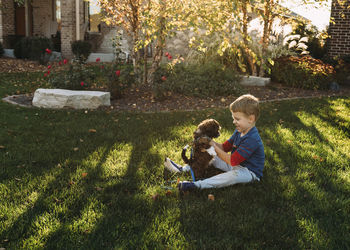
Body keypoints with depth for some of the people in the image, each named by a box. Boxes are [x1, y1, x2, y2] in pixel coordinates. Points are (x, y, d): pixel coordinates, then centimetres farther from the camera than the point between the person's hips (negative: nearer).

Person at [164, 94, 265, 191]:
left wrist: (215, 147, -22)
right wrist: (212, 143, -12)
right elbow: (225, 147, 8)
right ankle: (184, 169, 0)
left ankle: (197, 185, -45)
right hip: (235, 164, 10)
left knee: (235, 175, -43)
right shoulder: (239, 131, 4)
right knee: (211, 152, 8)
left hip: (250, 172, -9)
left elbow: (233, 161, -28)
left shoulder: (252, 139, -28)